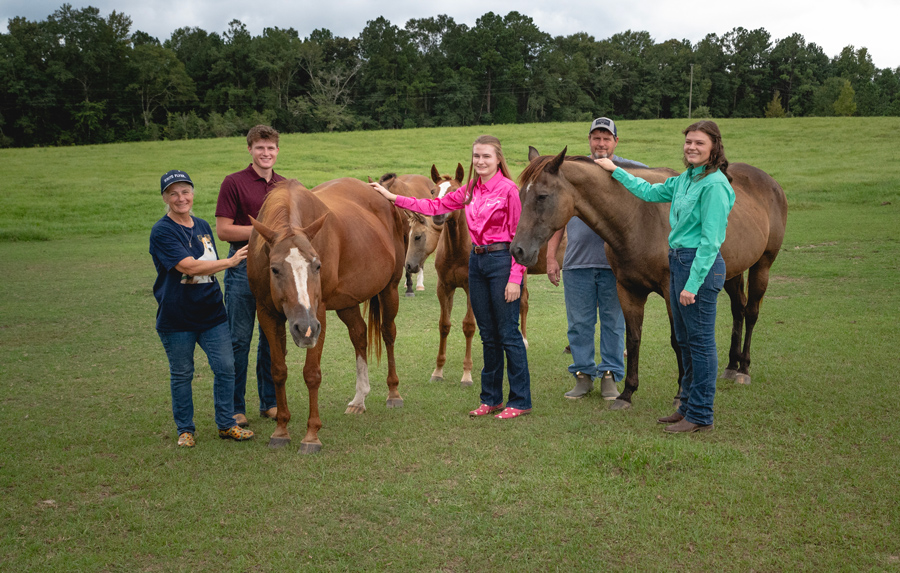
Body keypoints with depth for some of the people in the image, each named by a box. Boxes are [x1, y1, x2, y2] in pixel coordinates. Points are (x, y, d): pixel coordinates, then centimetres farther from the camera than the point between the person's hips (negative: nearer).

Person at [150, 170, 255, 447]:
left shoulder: (203, 226, 10)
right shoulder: (162, 232, -12)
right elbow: (190, 267, -23)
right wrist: (231, 261, -21)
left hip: (211, 312, 5)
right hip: (176, 317, -5)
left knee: (226, 367, 4)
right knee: (182, 374, 8)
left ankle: (226, 424, 19)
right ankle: (185, 429, 24)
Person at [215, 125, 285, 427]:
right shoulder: (234, 183, -4)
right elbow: (223, 230, -10)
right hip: (243, 267, -5)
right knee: (239, 340, 0)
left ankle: (270, 401, 22)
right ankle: (234, 408, 9)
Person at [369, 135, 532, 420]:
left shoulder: (508, 189, -10)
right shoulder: (470, 190, 11)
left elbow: (518, 236, -12)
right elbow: (436, 206, 15)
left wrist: (515, 278, -17)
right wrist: (393, 197, 11)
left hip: (502, 261, -7)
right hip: (476, 260, 7)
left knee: (508, 334, -2)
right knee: (488, 335, 13)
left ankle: (520, 401, 9)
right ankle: (491, 398, 23)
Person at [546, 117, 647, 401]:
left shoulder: (630, 172, 5)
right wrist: (551, 257, 3)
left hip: (615, 262, -1)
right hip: (577, 262, 1)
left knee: (613, 321, 6)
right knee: (579, 323, 6)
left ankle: (610, 376, 16)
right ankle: (583, 375, 17)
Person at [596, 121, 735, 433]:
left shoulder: (714, 184, -16)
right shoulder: (684, 179, 11)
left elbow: (711, 240, -19)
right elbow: (649, 192, 28)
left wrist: (693, 284, -21)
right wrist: (616, 171, 29)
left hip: (701, 265, -10)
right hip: (678, 262, 10)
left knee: (701, 341, -1)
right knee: (685, 340, 16)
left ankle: (700, 415, 8)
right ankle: (688, 406, 28)